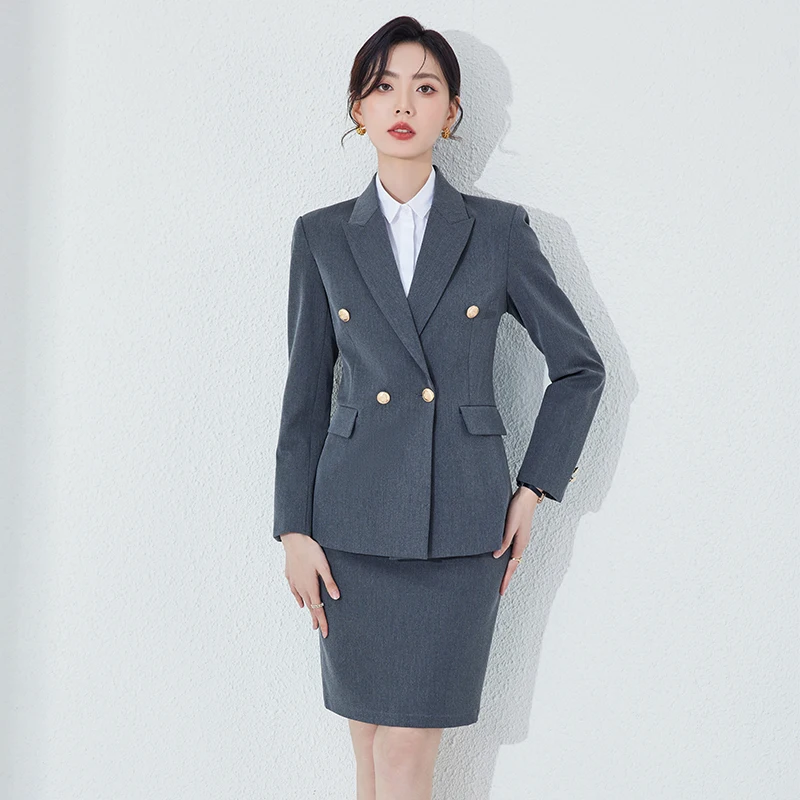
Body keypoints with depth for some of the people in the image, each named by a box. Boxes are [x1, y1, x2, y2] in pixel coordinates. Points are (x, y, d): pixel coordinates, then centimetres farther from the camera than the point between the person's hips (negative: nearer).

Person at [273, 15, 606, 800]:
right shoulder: (322, 236, 5)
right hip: (355, 522, 2)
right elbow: (305, 392, 6)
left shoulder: (499, 230, 2)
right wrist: (294, 530, 2)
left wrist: (532, 491, 2)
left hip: (461, 527, -1)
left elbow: (580, 366, 8)